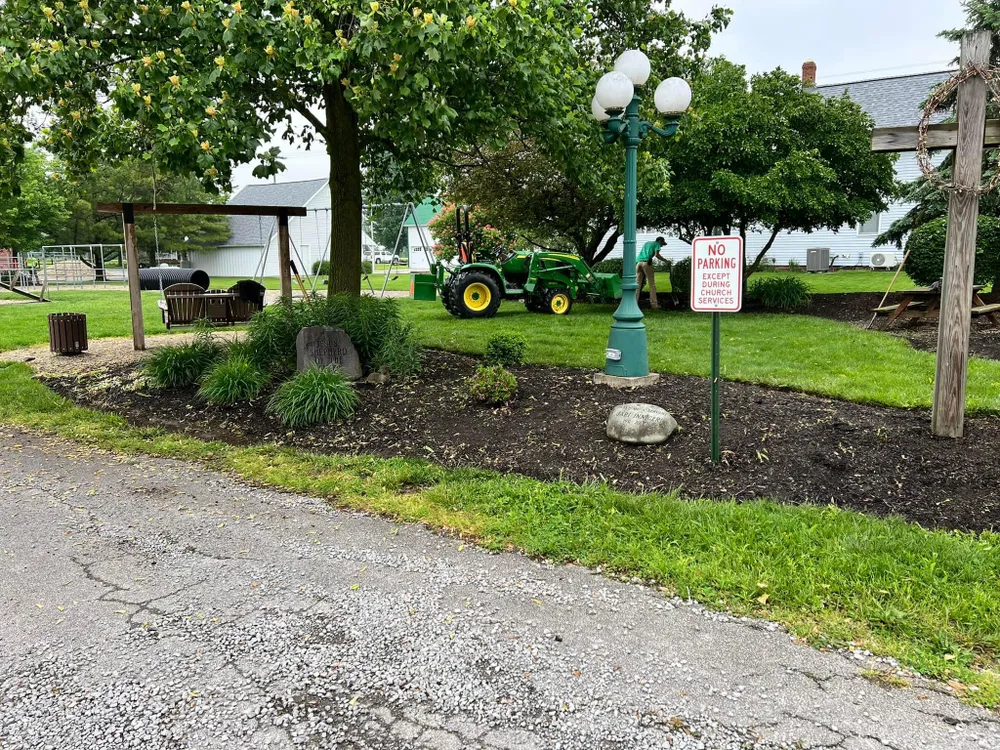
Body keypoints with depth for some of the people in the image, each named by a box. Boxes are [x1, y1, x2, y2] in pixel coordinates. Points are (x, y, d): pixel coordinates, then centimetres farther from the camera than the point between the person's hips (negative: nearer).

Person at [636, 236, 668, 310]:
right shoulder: (657, 244, 12)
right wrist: (664, 260, 8)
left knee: (638, 284, 4)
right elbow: (656, 255, -4)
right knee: (652, 284, -1)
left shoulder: (647, 243, 32)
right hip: (646, 262, -6)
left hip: (638, 262, 6)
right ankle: (654, 304, -4)